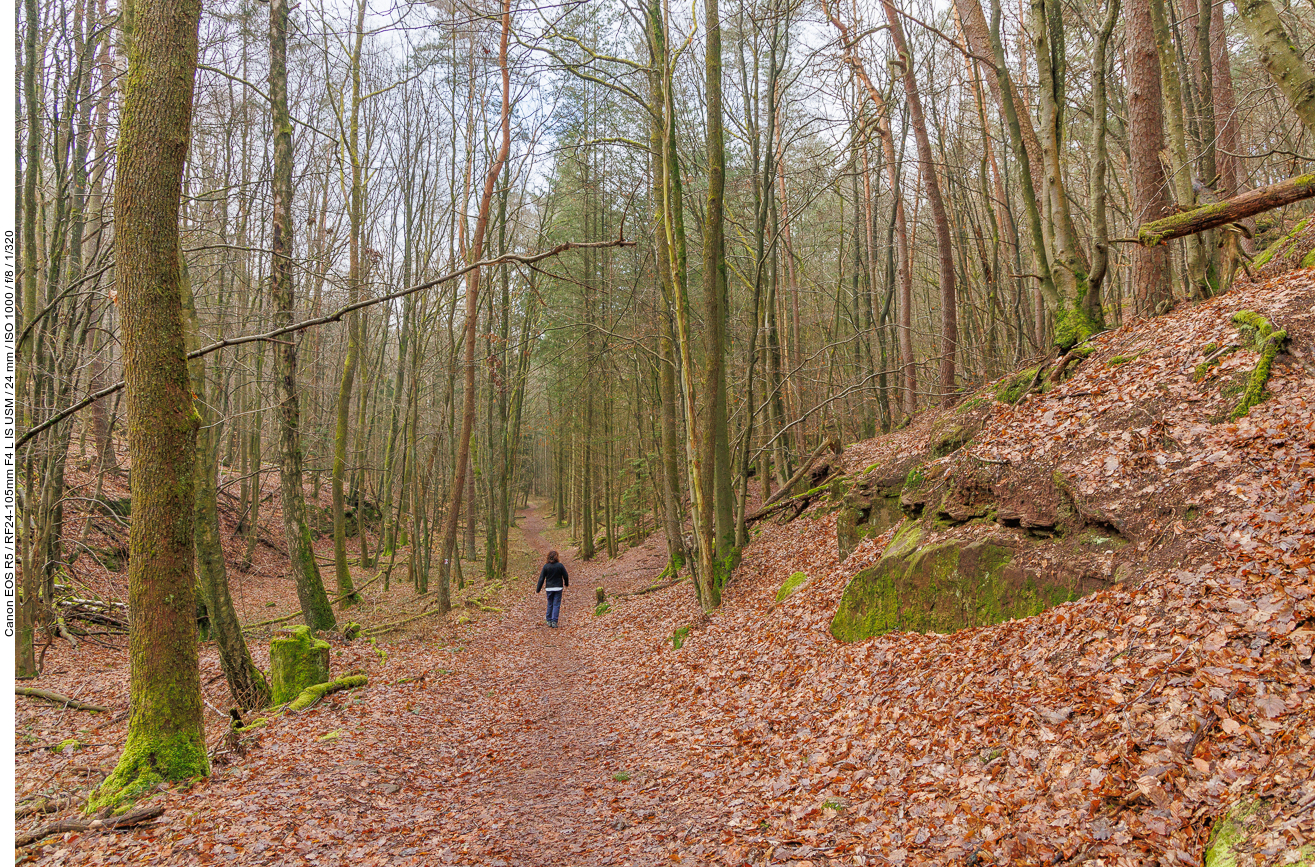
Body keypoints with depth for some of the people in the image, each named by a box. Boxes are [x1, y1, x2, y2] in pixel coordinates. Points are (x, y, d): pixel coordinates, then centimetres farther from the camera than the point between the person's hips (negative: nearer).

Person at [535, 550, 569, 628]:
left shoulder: (546, 566, -6)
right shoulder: (560, 565, -7)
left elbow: (541, 578, -4)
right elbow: (565, 576, 1)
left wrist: (538, 589, 4)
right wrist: (566, 584, 21)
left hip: (549, 588, 1)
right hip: (558, 588, -1)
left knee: (550, 604, 15)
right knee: (556, 605, 2)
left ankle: (549, 621, 20)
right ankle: (554, 622, -4)